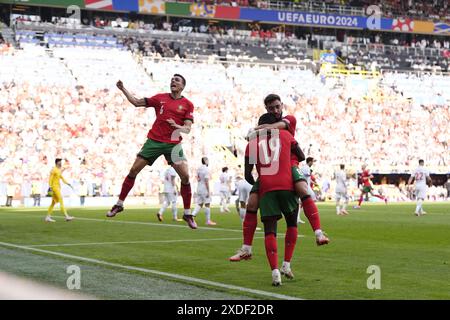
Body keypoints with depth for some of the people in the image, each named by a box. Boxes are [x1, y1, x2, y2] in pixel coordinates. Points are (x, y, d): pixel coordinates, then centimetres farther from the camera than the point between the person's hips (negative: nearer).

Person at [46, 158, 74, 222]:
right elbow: (50, 179, -15)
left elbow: (62, 178, 21)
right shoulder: (54, 170, -11)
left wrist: (68, 184, 13)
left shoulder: (59, 170, 16)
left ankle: (48, 217, 14)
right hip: (54, 187, -10)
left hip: (58, 187, 10)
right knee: (61, 201, -12)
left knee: (53, 203, 10)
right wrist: (50, 187, -21)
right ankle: (66, 216, -15)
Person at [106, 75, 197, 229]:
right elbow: (137, 102, 12)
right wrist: (123, 90, 6)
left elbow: (187, 128, -3)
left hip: (173, 144, -2)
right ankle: (119, 204, 14)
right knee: (133, 170, -1)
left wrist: (177, 126, -23)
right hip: (154, 140, 2)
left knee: (185, 176, -14)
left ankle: (187, 213, 0)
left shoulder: (187, 104, 3)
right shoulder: (160, 98, 8)